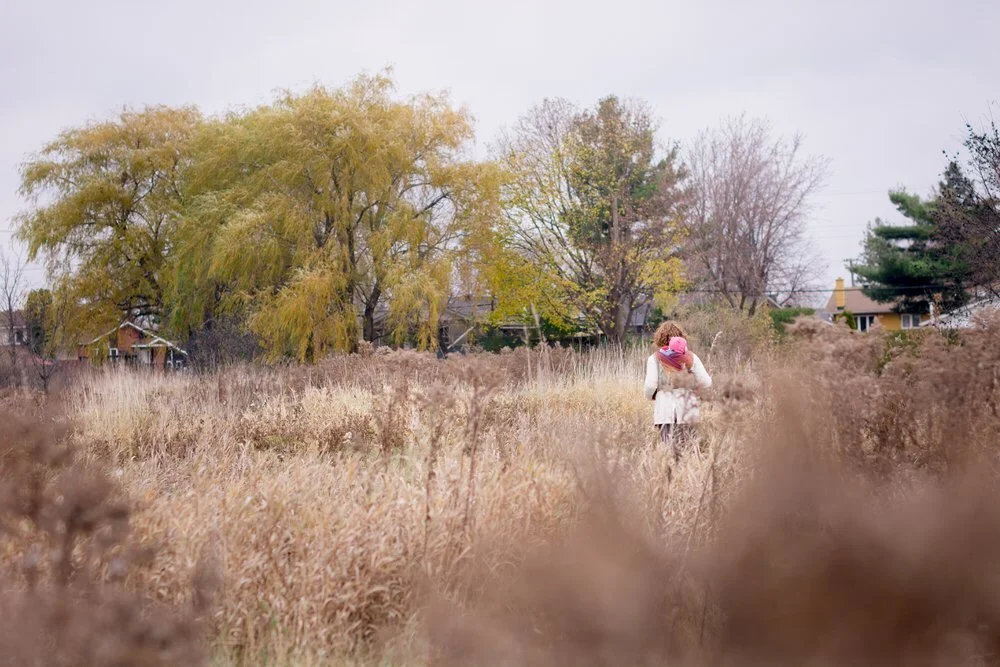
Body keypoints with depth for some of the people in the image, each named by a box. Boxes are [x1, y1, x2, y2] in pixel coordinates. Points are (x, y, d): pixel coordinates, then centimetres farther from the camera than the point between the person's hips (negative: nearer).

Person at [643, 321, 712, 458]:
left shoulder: (654, 359, -1)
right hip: (688, 411, 2)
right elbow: (706, 383, 1)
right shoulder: (691, 358, 4)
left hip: (665, 411, -2)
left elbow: (650, 385, -7)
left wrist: (650, 395, 15)